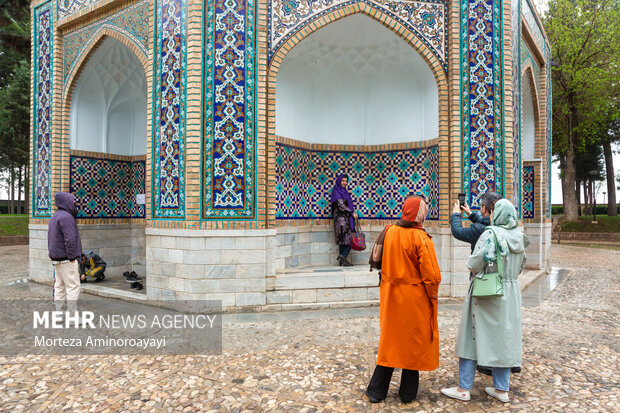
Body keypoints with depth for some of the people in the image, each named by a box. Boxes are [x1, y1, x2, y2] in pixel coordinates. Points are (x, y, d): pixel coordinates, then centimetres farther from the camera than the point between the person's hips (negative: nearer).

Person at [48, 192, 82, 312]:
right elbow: (70, 239, -21)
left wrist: (52, 253, 21)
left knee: (60, 285, 13)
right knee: (73, 285, -8)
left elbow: (50, 238, 22)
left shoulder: (54, 217, 18)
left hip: (56, 257, 10)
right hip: (66, 258, -10)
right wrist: (72, 257, -18)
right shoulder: (66, 216, -15)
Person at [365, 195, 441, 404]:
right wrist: (432, 297, -2)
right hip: (415, 298, -4)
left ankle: (377, 391, 20)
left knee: (389, 340, 14)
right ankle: (408, 393, 24)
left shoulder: (389, 232, -1)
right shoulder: (421, 238, -16)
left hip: (391, 295, 5)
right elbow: (431, 274, -17)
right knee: (414, 342, 11)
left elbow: (381, 264, 8)